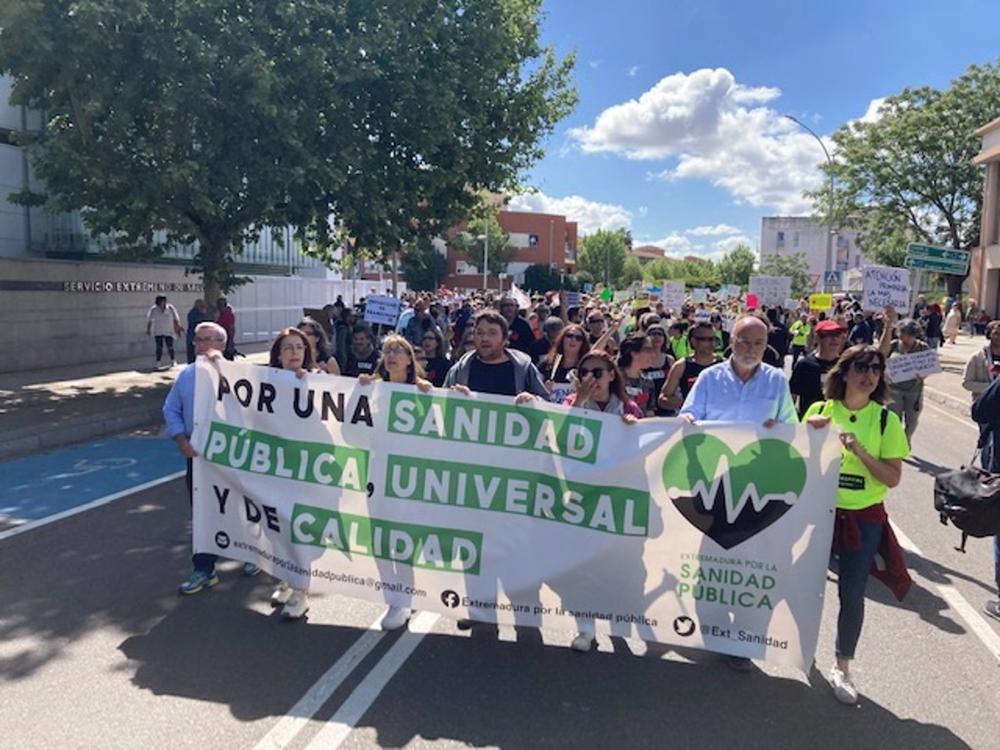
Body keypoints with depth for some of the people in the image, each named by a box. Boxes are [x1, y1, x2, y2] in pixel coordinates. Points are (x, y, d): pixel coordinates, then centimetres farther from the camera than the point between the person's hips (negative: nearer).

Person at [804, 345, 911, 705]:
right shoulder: (819, 410, -2)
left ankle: (842, 667, 25)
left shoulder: (886, 420, -4)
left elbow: (893, 477, -7)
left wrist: (860, 451, -20)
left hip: (864, 518, -1)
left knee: (852, 593, 6)